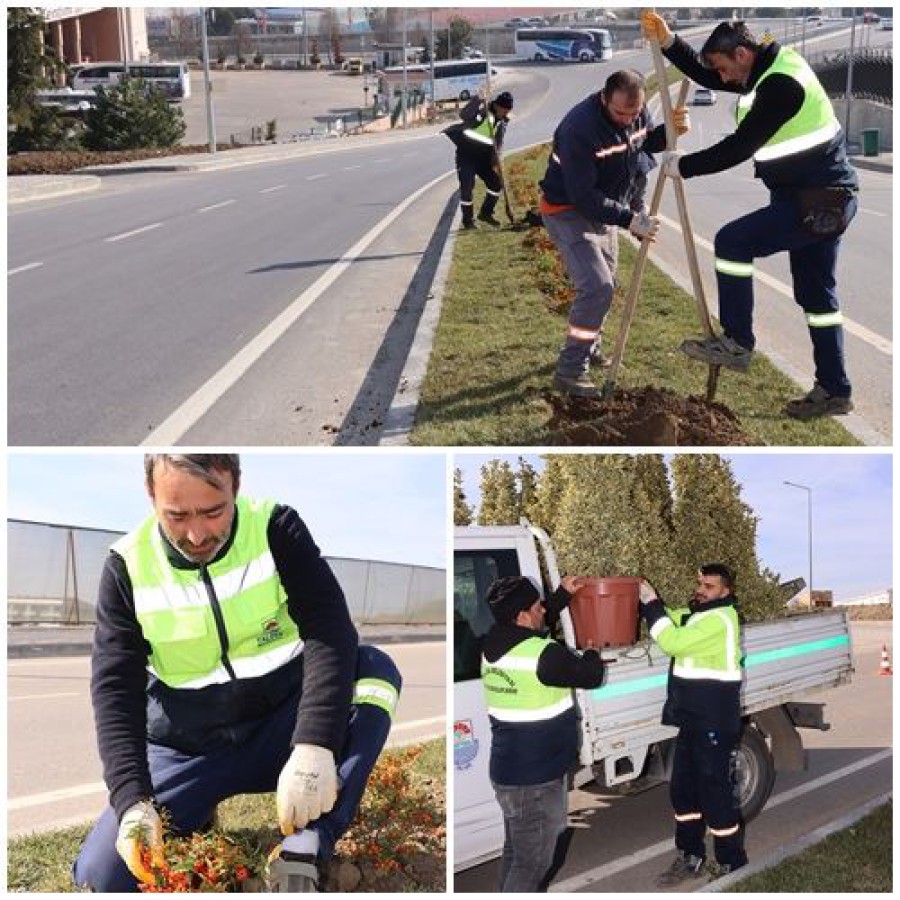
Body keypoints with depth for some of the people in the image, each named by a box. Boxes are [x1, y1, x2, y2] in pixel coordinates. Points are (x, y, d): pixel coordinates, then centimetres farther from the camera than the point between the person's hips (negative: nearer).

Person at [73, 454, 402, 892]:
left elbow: (329, 631, -23)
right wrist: (133, 800, -27)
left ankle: (300, 855, -31)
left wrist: (313, 747, -37)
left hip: (281, 729, 0)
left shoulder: (274, 528, -12)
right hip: (186, 753, 1)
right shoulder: (127, 566, -9)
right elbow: (114, 689, -12)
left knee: (375, 668, -27)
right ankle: (200, 810, 11)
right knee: (100, 874, -18)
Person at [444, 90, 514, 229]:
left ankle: (486, 213, 24)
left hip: (482, 156, 6)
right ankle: (468, 219, 7)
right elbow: (464, 115, -32)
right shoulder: (481, 109, -14)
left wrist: (495, 162, -12)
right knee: (467, 186, -10)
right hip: (466, 153, -6)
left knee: (496, 183, 4)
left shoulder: (502, 122, 4)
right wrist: (478, 101, -40)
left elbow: (498, 144, 1)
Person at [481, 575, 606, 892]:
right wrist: (593, 651, 12)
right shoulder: (543, 654, -23)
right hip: (535, 777, -8)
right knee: (533, 862, 2)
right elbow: (592, 676, -9)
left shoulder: (494, 644, 2)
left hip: (509, 770, 8)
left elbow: (533, 627, 23)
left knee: (516, 852, 21)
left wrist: (563, 593, 23)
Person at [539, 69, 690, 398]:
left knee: (605, 283, 20)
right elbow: (583, 196, -33)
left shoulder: (637, 112, -11)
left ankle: (589, 345, 43)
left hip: (604, 208, 8)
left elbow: (647, 141, 10)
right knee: (597, 286, -19)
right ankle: (569, 371, -11)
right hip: (567, 210, -8)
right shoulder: (580, 127, -34)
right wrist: (629, 219, -36)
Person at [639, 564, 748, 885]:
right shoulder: (697, 613, 11)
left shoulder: (719, 619, -19)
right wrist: (648, 601, 2)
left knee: (715, 792, -4)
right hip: (693, 719, 10)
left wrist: (651, 604, -17)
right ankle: (690, 858, 27)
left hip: (715, 723, -10)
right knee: (683, 789, 15)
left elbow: (672, 642, -25)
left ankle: (733, 867, 7)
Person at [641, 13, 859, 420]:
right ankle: (834, 391, 18)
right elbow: (705, 75, 16)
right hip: (824, 200, 11)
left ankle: (737, 344, -6)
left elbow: (740, 147, -22)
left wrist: (685, 166, -12)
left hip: (818, 202, -11)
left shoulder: (781, 84, -21)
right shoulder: (770, 66, 10)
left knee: (732, 241, -13)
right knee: (816, 293, 12)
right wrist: (667, 42, 3)